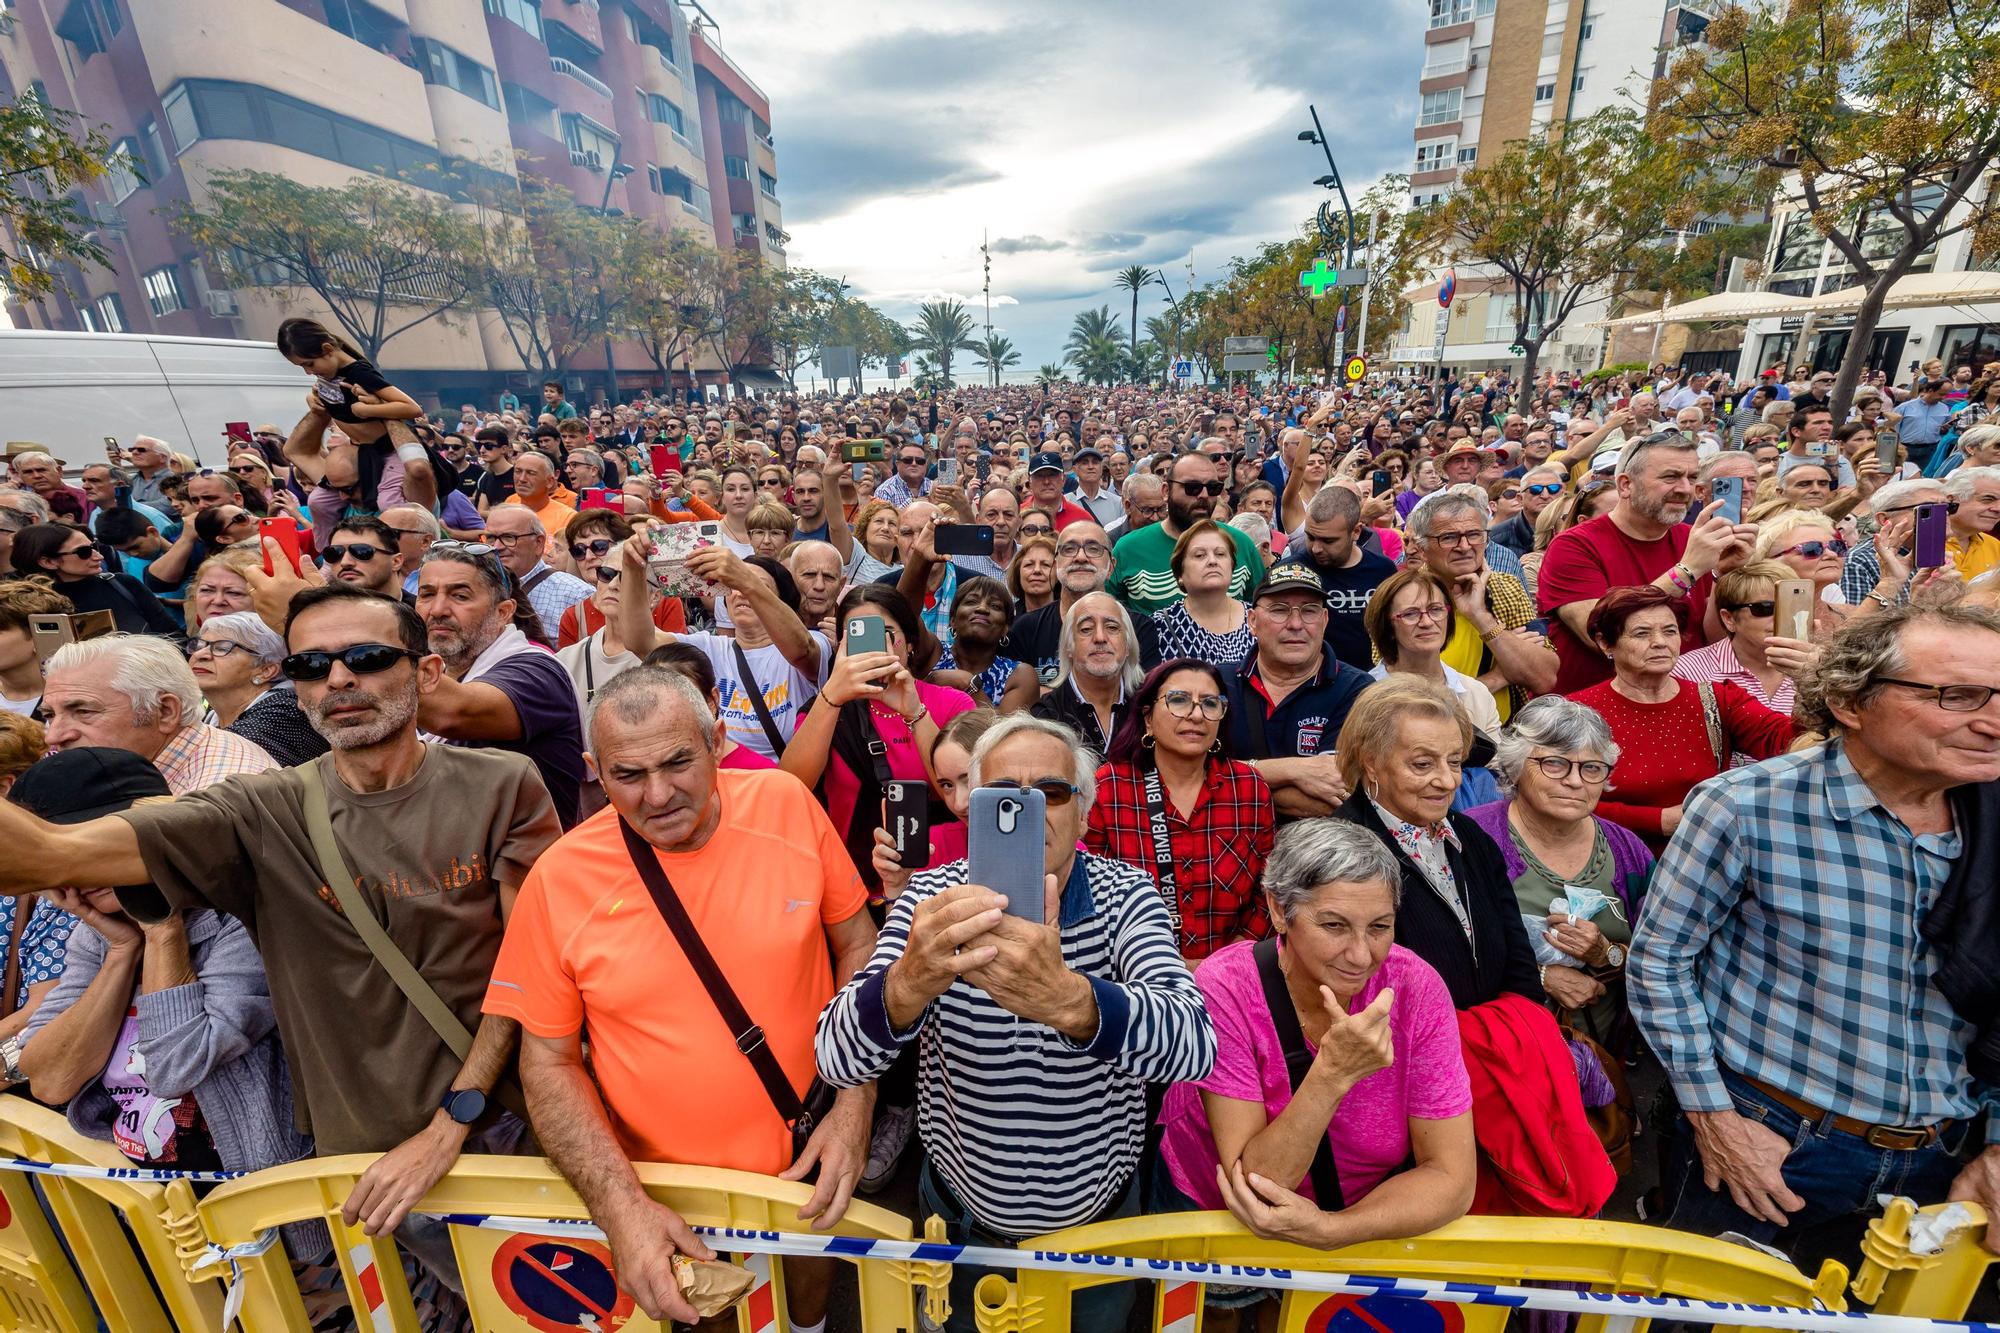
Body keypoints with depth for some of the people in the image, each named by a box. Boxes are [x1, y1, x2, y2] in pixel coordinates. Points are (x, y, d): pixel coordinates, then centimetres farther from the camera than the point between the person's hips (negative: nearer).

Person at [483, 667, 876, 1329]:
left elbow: (857, 945, -6)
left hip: (809, 1164, 1)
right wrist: (620, 1204, -18)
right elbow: (548, 1061, -7)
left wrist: (855, 1104, -13)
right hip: (662, 1197, -1)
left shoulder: (786, 803, -17)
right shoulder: (559, 878, -17)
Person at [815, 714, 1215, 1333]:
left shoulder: (1127, 896, -19)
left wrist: (1068, 998, -56)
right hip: (963, 1216, 1)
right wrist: (909, 981, -52)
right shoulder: (935, 898, -19)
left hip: (1102, 1214, 0)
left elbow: (1192, 1044, -36)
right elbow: (835, 1057, -29)